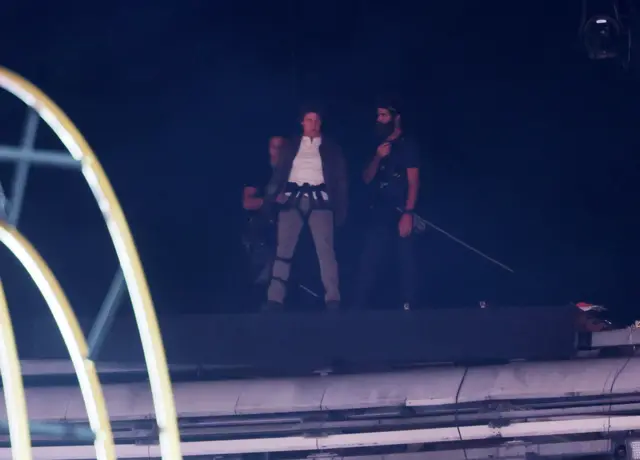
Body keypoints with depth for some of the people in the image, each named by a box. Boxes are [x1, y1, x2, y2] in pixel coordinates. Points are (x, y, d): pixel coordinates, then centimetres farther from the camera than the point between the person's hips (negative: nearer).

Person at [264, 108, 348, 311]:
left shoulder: (331, 147, 12)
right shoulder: (292, 146, 15)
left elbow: (340, 178, 10)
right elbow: (279, 172, 12)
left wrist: (341, 208, 2)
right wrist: (271, 196, -2)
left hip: (319, 200, -1)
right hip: (292, 199, 1)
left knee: (325, 248, -11)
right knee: (283, 249, -5)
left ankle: (333, 299, -13)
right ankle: (274, 299, -5)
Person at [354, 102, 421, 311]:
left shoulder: (407, 146, -1)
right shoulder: (378, 145, 16)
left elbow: (413, 181, -7)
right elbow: (367, 179, 13)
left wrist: (408, 213, -17)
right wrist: (377, 157, -5)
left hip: (399, 213, -5)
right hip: (378, 213, 5)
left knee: (406, 262, -3)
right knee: (368, 262, -2)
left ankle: (408, 306, 0)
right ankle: (359, 306, -3)